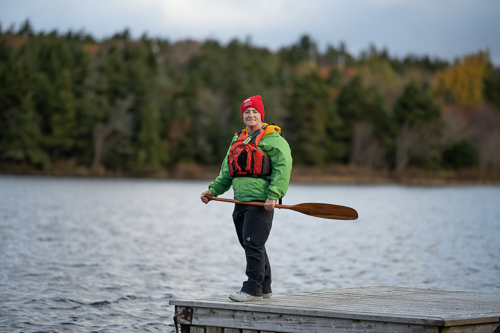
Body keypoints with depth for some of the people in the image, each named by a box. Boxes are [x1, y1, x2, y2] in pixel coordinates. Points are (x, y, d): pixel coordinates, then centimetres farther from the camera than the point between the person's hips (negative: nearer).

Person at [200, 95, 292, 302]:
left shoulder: (272, 139, -4)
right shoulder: (238, 139, 20)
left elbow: (283, 168, -13)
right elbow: (227, 172, 25)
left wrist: (273, 196, -22)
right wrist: (214, 190, 12)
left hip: (261, 202, -8)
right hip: (241, 200, 8)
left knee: (253, 244, -12)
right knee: (251, 246, 12)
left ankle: (253, 289, -8)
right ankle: (264, 288, 21)